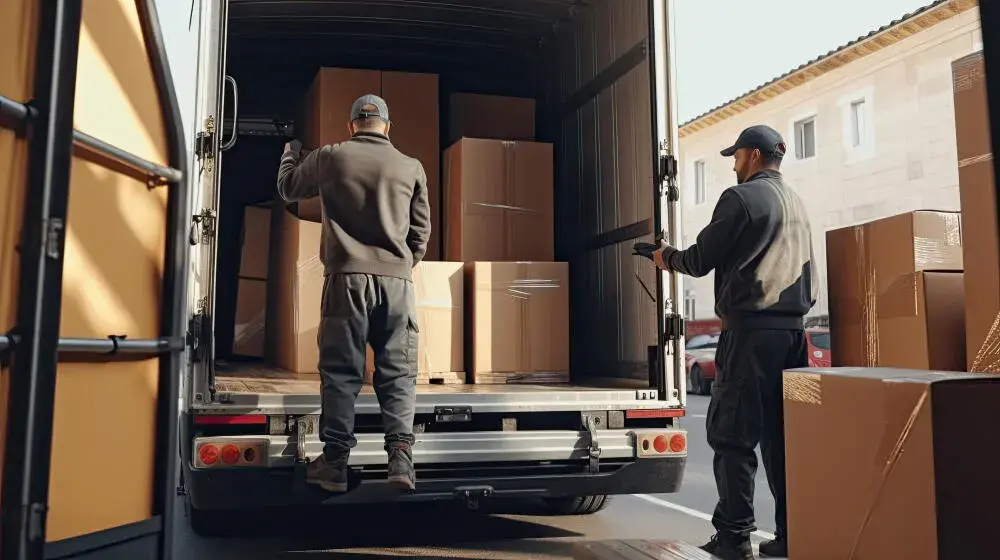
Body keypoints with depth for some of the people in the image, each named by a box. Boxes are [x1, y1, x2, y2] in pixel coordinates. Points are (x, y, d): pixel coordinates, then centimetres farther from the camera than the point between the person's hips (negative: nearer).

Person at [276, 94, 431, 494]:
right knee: (398, 373, 5)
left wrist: (290, 154, 44)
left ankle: (335, 462, 5)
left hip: (347, 277, -1)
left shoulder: (329, 158, 6)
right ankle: (401, 455, -5)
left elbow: (288, 188, 24)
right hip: (397, 281, 1)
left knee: (340, 371, 4)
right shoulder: (411, 167, 8)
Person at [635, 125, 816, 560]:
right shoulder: (796, 203, 19)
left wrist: (666, 256, 13)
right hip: (792, 328, 8)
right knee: (781, 434, 9)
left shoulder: (741, 197, -5)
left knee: (732, 434, -2)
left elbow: (702, 260, -4)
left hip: (752, 329, -7)